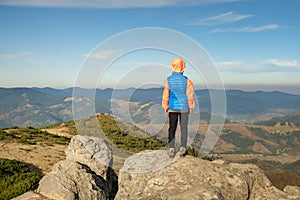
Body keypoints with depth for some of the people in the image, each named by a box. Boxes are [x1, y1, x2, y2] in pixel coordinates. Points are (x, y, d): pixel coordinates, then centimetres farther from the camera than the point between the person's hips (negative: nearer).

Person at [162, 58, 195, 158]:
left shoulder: (168, 80, -6)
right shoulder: (186, 80, -9)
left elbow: (166, 94, -2)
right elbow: (190, 94, -3)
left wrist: (165, 107, 8)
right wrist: (190, 106, 9)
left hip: (172, 107, 1)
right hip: (184, 107, -1)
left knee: (172, 128, 9)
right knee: (184, 128, 11)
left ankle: (171, 149, 8)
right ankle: (183, 148, 12)